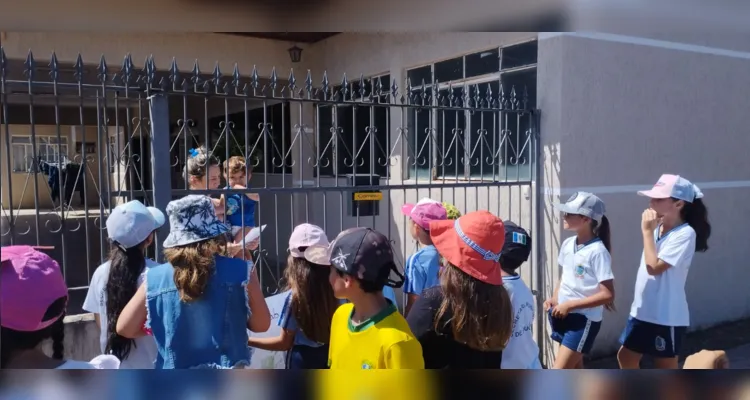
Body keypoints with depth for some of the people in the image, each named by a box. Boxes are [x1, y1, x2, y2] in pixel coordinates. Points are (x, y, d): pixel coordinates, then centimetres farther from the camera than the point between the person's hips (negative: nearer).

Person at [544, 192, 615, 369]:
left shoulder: (597, 252, -19)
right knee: (573, 369, 19)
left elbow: (608, 294, -21)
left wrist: (570, 305, -20)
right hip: (564, 316, 8)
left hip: (584, 320, -8)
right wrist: (554, 299, 1)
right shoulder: (567, 244, 4)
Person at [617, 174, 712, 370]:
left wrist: (647, 231, -22)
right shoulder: (658, 228, 6)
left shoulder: (685, 234, -19)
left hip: (666, 317, -8)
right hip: (643, 311, 8)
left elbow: (654, 267, -26)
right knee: (625, 357, 16)